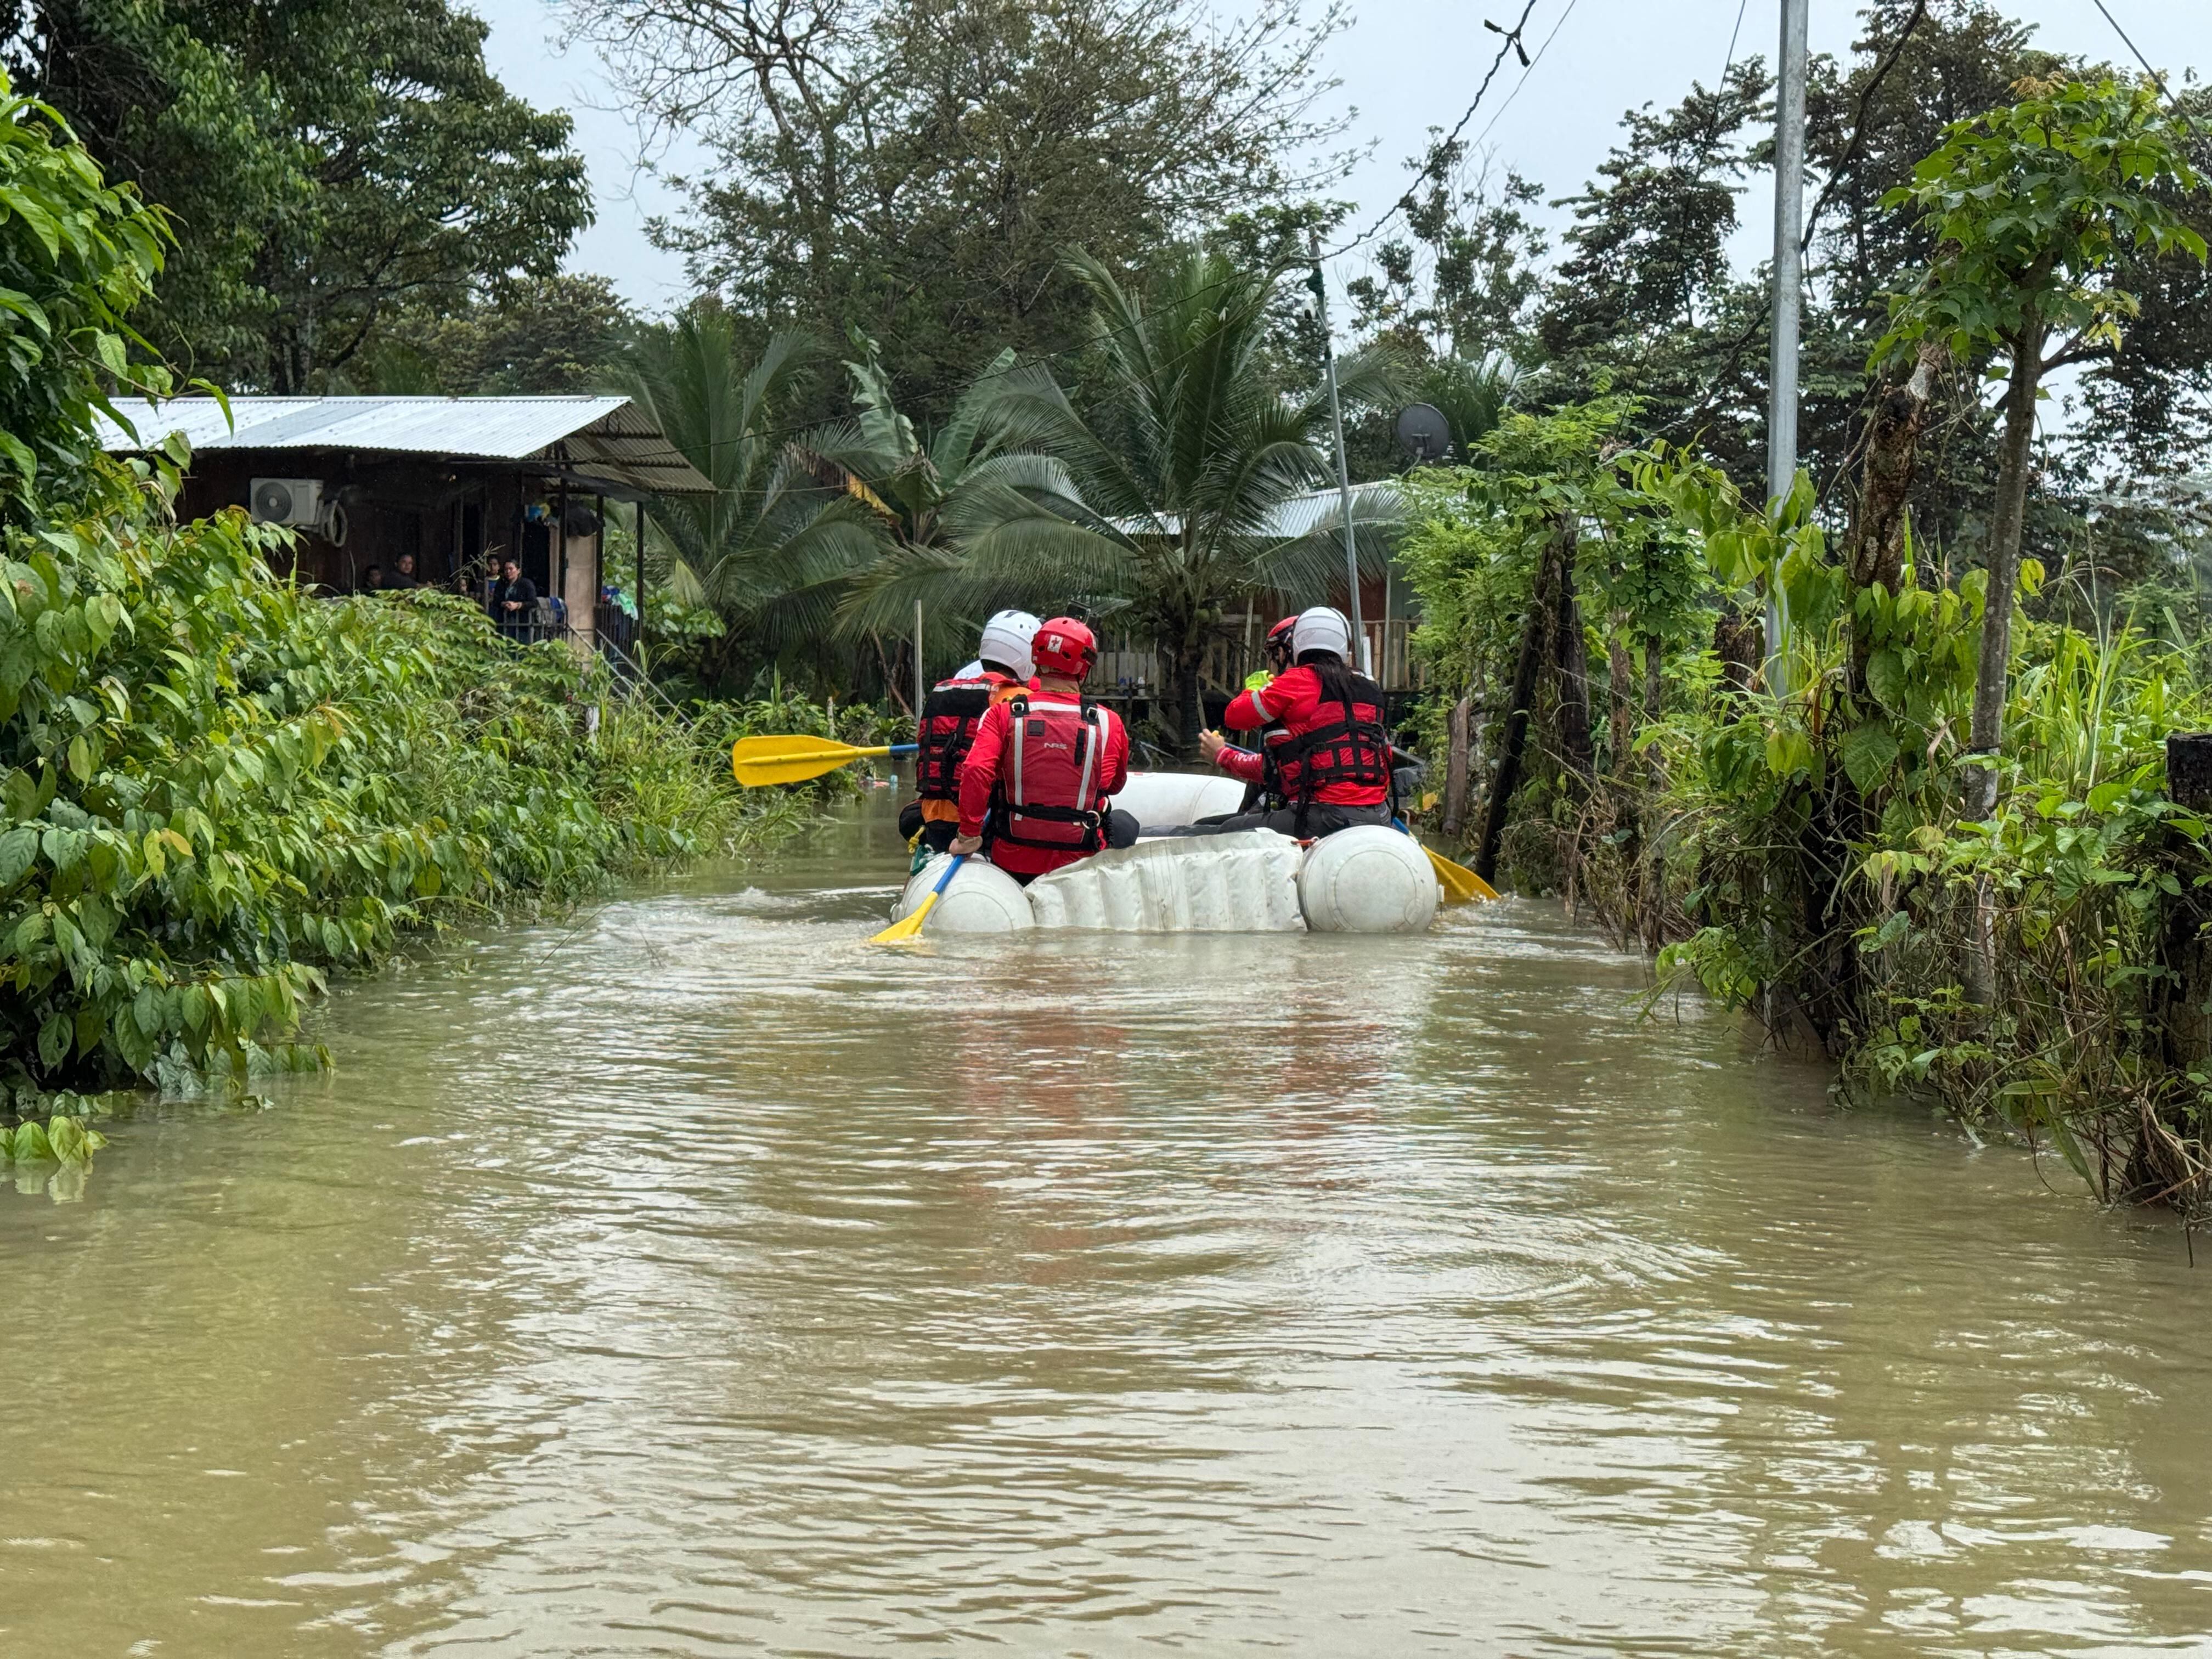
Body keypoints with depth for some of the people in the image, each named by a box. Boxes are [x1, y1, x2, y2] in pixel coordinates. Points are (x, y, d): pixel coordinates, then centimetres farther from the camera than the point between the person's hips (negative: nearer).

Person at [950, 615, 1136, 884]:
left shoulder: (1002, 715, -6)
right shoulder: (1110, 724, -3)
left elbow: (976, 772, -18)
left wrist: (968, 836, -10)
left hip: (1011, 864, 1)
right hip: (1080, 866, 0)